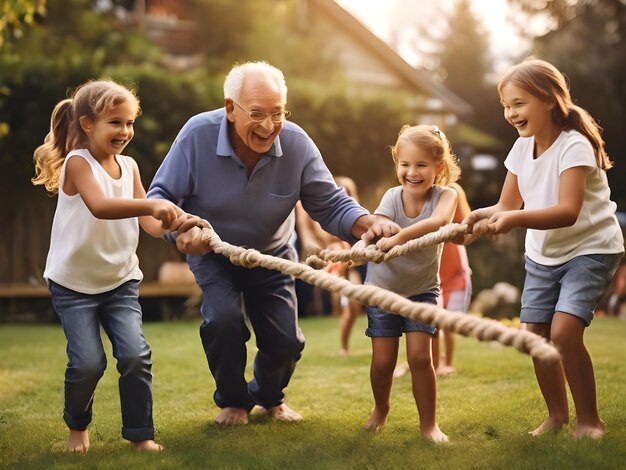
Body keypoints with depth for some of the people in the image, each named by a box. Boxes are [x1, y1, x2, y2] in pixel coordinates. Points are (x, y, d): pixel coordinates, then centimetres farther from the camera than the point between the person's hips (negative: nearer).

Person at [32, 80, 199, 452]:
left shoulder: (129, 166, 1)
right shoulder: (77, 163, -16)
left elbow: (148, 223, -5)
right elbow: (99, 207, -36)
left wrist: (173, 223, -27)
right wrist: (152, 204, -49)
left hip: (120, 281, 4)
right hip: (74, 283, -4)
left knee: (136, 355, -9)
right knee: (88, 362, -9)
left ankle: (140, 432, 8)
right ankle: (77, 425, 21)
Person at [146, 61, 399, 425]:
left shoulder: (297, 143, -22)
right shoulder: (198, 134, -26)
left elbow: (331, 205, -19)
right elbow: (159, 197, -21)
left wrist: (369, 224, -40)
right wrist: (180, 228, -44)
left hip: (272, 256, 2)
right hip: (212, 253, -2)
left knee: (286, 341, -2)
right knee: (223, 320, -24)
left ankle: (270, 396, 36)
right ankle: (232, 401, 8)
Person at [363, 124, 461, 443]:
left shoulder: (445, 195, -18)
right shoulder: (392, 197, -14)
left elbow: (439, 221, -41)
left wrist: (398, 237, -53)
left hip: (422, 290, -1)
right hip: (382, 288, 1)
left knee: (420, 356, -11)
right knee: (382, 361, 3)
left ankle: (428, 423, 8)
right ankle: (380, 409, 33)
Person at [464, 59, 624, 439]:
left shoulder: (574, 145, -22)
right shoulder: (522, 148, -1)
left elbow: (568, 211, -34)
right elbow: (508, 206, 0)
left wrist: (515, 219, -47)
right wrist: (483, 216, -22)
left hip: (590, 249, -7)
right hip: (543, 254, 7)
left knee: (564, 332, -21)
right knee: (536, 335, 4)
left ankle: (589, 420, -2)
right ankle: (557, 414, 25)